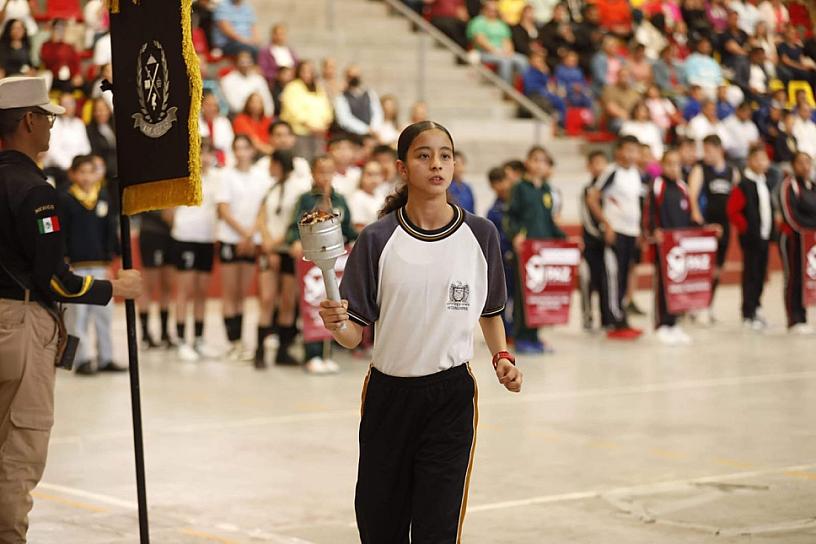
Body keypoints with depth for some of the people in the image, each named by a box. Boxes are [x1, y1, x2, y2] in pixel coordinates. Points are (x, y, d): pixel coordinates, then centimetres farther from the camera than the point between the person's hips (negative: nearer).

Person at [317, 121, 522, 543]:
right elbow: (354, 334, -5)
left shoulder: (480, 234, -1)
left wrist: (502, 358, -2)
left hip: (451, 398, -1)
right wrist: (337, 324, -27)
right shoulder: (378, 239, -5)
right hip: (388, 394, 1)